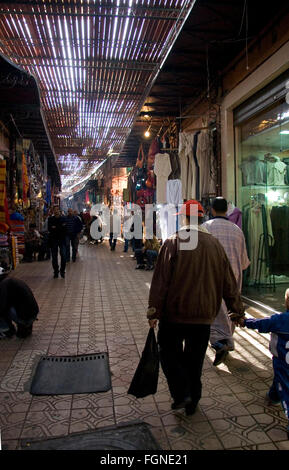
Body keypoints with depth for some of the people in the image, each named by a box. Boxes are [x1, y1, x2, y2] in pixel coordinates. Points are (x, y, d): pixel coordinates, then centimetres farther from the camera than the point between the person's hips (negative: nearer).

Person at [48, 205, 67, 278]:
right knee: (54, 256, 3)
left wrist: (55, 228, -11)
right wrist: (60, 227, -13)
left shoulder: (63, 218, 6)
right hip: (53, 239, 1)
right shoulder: (50, 219, 7)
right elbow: (49, 229, -4)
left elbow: (64, 228, -4)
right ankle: (56, 271, 14)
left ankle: (62, 271, 3)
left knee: (63, 255, -10)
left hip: (62, 239, -1)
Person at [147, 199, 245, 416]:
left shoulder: (173, 242, -12)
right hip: (204, 314, 4)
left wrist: (154, 311, -7)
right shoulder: (215, 244, 2)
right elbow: (229, 282, 7)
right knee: (195, 358, 17)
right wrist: (238, 310, 16)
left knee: (170, 353, 15)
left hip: (175, 311, -4)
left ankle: (181, 394, 5)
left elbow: (161, 280, -14)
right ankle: (192, 401, 28)